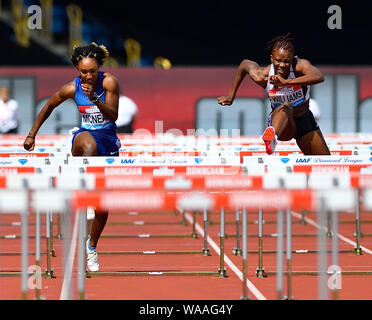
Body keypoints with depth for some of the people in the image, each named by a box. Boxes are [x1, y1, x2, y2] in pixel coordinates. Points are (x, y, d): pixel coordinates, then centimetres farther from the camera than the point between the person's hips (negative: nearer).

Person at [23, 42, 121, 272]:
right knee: (89, 143, -44)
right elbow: (49, 107, 10)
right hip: (85, 135, -1)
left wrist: (95, 99, -33)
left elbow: (113, 116, -18)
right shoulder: (72, 89, -8)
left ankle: (92, 247, 25)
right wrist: (32, 134, 14)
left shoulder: (109, 82, -13)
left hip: (109, 141, 1)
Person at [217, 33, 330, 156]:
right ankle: (272, 137, -71)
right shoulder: (262, 76, -19)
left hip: (304, 119, 2)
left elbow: (319, 77, -47)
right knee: (286, 107, -39)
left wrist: (287, 82, -58)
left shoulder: (300, 65, -25)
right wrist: (231, 95, 11)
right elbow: (244, 64, 3)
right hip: (279, 119, -2)